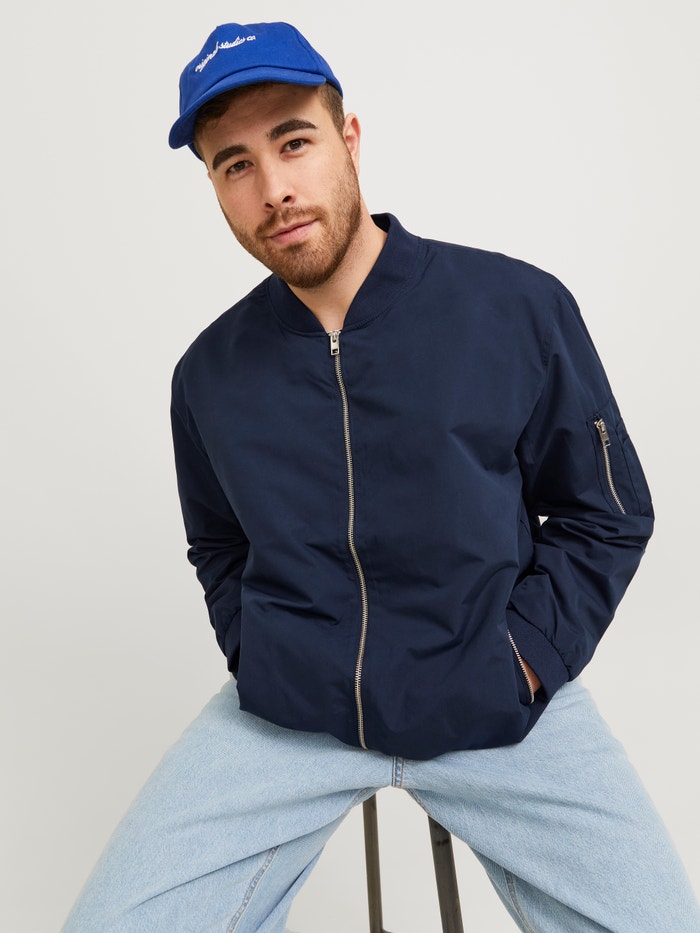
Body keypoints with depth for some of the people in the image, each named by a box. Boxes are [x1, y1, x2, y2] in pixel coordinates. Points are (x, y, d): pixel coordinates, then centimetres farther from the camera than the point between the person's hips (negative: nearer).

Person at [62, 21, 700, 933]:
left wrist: (521, 662, -7)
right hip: (283, 712, 2)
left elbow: (608, 515, 3)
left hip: (496, 704, -1)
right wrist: (256, 660, 3)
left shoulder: (520, 309, -5)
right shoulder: (208, 374, 3)